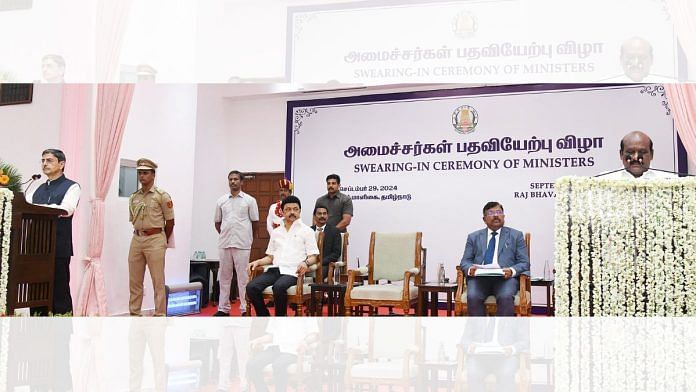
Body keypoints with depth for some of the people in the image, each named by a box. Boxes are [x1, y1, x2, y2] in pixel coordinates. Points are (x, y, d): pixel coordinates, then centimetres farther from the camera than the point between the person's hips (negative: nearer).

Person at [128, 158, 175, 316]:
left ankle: (160, 315, 2)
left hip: (155, 239, -5)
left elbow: (170, 222, 0)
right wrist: (139, 236, 13)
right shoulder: (134, 197, 12)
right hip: (136, 239, 5)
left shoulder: (162, 195, -4)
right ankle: (134, 314, 17)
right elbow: (133, 221, 19)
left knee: (158, 281, -3)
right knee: (134, 281, 8)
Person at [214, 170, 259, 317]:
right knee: (224, 276, 8)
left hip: (242, 244, -3)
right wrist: (225, 235, 11)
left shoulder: (249, 200, 1)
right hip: (224, 244, 3)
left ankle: (245, 308, 3)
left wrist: (249, 238, 8)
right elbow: (217, 222, 17)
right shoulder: (221, 201, 9)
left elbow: (255, 222, 5)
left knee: (243, 276, -1)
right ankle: (223, 308, 14)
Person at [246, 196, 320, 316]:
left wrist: (306, 262, -20)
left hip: (292, 271, -5)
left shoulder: (306, 231, 9)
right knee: (251, 287, -22)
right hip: (275, 270, 5)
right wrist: (257, 262, 5)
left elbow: (313, 257, 3)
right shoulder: (276, 232, 23)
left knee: (279, 287, -37)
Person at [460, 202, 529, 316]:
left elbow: (524, 262, 10)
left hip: (505, 277, -1)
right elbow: (465, 261, 17)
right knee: (473, 297, -31)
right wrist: (469, 269, -9)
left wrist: (512, 271, -13)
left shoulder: (516, 235, 17)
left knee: (505, 297, -34)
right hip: (479, 277, 1)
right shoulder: (473, 237, 22)